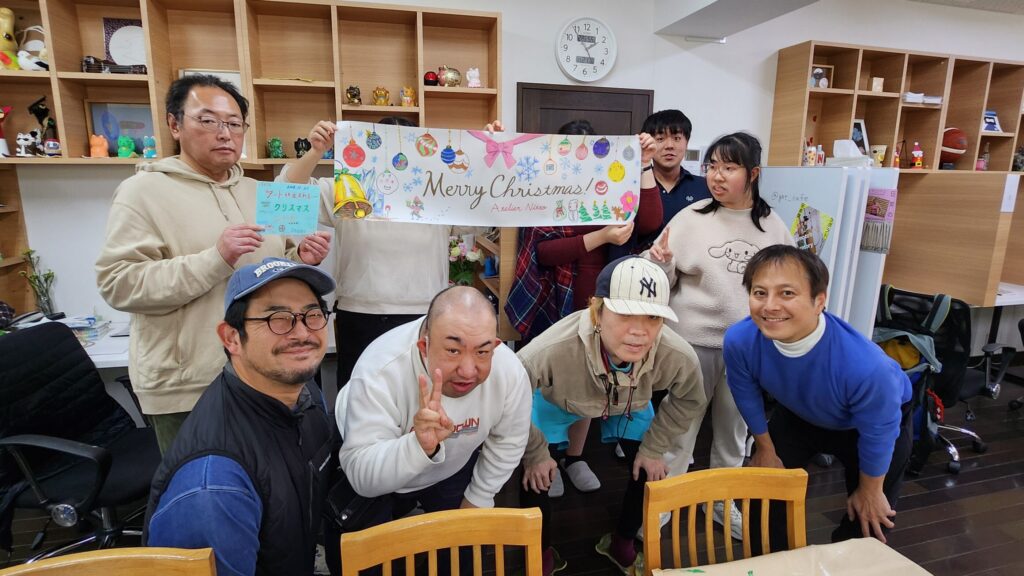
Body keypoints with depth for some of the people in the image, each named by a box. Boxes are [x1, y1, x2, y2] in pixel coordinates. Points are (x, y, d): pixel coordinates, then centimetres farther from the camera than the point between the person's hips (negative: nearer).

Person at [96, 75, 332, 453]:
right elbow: (118, 283, -16)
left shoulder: (256, 192, 11)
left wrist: (300, 260, -6)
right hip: (186, 390, -5)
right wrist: (216, 258, -26)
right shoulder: (144, 190, -7)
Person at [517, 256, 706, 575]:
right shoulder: (554, 348, -48)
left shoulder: (678, 356, -36)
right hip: (556, 402, -2)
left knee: (651, 472, 5)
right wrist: (535, 453, -16)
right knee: (535, 476, -7)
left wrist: (653, 448, -4)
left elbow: (689, 401, -9)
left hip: (632, 406, 3)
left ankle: (621, 544, 38)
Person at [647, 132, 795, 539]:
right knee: (680, 427, 9)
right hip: (693, 341, -2)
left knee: (734, 429, 18)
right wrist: (660, 263, -26)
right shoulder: (691, 217, -7)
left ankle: (722, 501, 39)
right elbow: (663, 282, -5)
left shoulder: (773, 226, 0)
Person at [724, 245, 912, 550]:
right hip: (798, 414, 2)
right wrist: (765, 449, 1)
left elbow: (877, 435, -24)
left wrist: (869, 492, -6)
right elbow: (748, 397, -14)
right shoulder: (740, 340, -37)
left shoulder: (865, 365, -45)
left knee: (867, 521, 9)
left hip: (878, 416, -2)